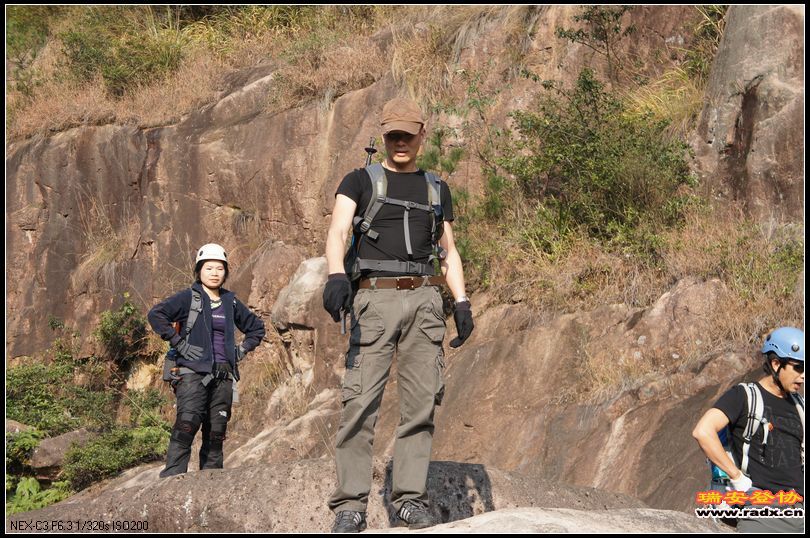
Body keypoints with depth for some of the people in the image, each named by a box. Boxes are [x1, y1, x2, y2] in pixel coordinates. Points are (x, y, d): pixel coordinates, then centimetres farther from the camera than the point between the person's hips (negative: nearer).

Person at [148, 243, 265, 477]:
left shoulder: (230, 302, 16)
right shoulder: (189, 297, 2)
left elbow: (256, 327, 29)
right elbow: (156, 314, -10)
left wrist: (242, 350, 15)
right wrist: (177, 342, -12)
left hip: (223, 376, 5)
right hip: (194, 372, -5)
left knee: (216, 432, 4)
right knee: (187, 423, -20)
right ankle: (171, 478, -22)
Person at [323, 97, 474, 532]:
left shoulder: (436, 189, 20)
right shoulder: (360, 181, 9)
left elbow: (448, 252, 21)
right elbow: (336, 232, -8)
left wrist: (462, 303, 7)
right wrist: (336, 275, -28)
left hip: (424, 300, 3)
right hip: (375, 299, -3)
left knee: (420, 403, -1)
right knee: (361, 402, -10)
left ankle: (411, 497, 4)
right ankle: (350, 505, -8)